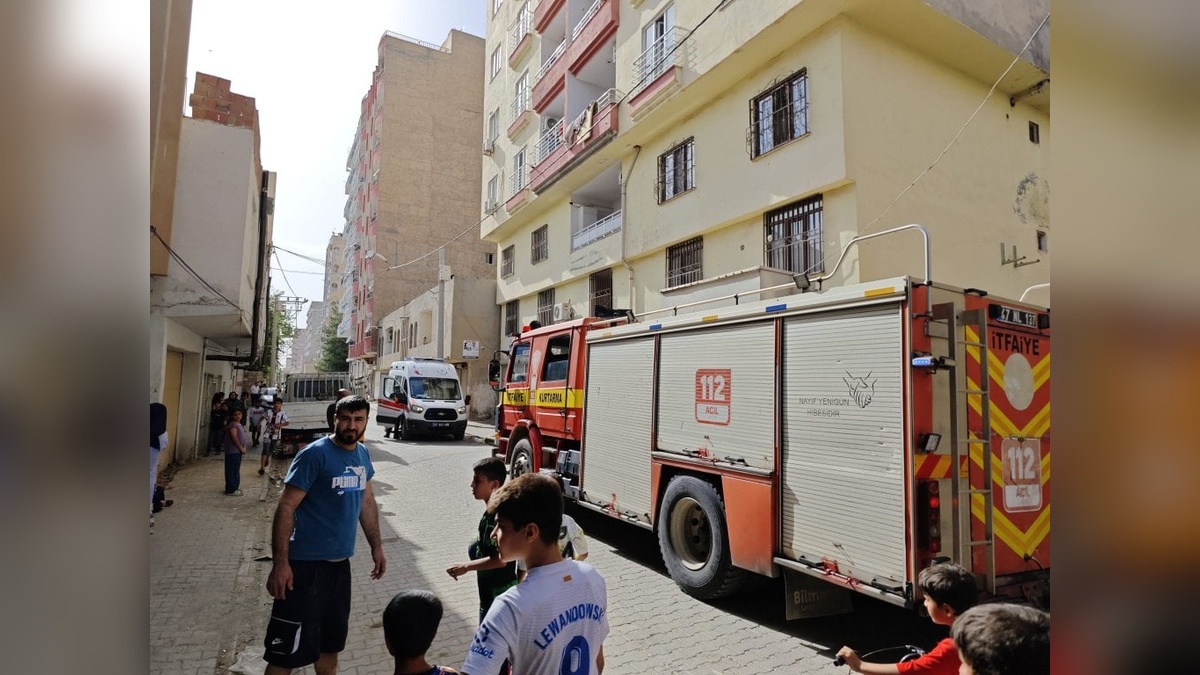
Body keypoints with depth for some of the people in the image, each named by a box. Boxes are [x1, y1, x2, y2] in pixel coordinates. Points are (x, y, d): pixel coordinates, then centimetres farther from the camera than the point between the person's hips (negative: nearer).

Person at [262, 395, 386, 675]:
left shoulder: (362, 454, 5)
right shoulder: (315, 454, -16)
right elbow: (286, 507, -17)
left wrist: (376, 546, 15)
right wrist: (280, 563, -22)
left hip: (340, 562, 7)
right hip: (307, 563, -7)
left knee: (331, 639, 23)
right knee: (289, 648, 0)